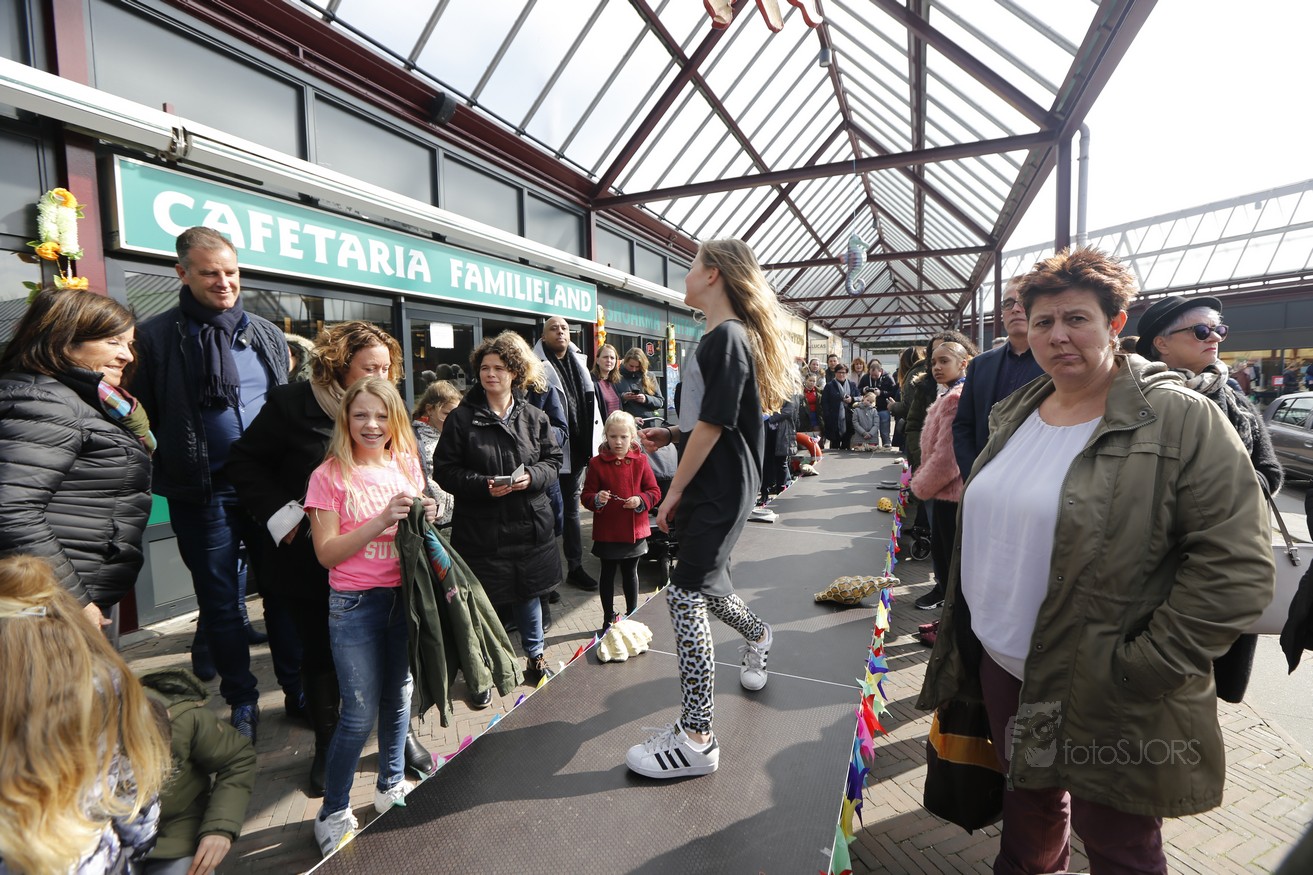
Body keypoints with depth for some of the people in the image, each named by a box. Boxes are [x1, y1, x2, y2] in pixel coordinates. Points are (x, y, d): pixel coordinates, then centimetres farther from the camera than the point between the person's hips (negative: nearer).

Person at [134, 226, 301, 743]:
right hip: (203, 493, -2)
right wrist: (168, 477, -9)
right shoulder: (157, 338, -3)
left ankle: (297, 690, 25)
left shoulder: (267, 335, 8)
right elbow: (144, 418, -4)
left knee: (283, 590, 10)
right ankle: (242, 701, 27)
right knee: (219, 601, 10)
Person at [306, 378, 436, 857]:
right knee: (360, 716, 3)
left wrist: (426, 518, -8)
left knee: (398, 698, 16)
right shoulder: (330, 476, -8)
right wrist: (383, 519, -22)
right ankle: (333, 812, 26)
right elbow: (327, 553, -11)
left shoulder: (407, 466, 4)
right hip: (355, 605, -4)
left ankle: (391, 785, 38)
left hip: (404, 597, 4)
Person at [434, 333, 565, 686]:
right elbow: (445, 470, -6)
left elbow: (553, 459, 7)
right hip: (481, 528, -2)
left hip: (529, 524, 3)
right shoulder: (462, 418, -5)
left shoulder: (534, 417, 4)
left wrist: (532, 477, -13)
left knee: (529, 592, 17)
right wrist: (483, 485, -20)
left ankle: (535, 654, 39)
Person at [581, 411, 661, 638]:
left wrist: (641, 500, -20)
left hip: (635, 531, 2)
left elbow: (654, 491, -1)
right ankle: (608, 619, 27)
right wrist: (597, 499, -26)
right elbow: (586, 495, -5)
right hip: (606, 532, -1)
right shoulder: (597, 463, -8)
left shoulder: (640, 461, -4)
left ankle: (632, 615, 34)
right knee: (607, 574, 13)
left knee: (630, 573, 18)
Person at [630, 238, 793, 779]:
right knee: (703, 582, 22)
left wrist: (675, 490, -14)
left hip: (718, 490, -10)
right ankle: (756, 635, 51)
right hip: (712, 485, 10)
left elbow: (713, 425, -19)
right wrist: (672, 434, 7)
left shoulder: (727, 337, -15)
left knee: (685, 594, -10)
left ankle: (696, 740, -1)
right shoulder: (726, 336, 14)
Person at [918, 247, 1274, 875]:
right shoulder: (1016, 413, 5)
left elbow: (1236, 563, -18)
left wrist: (1144, 667, -20)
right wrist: (963, 628, 13)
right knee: (1027, 810, 25)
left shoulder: (1180, 421, -14)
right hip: (1004, 666, 6)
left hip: (1104, 696, -5)